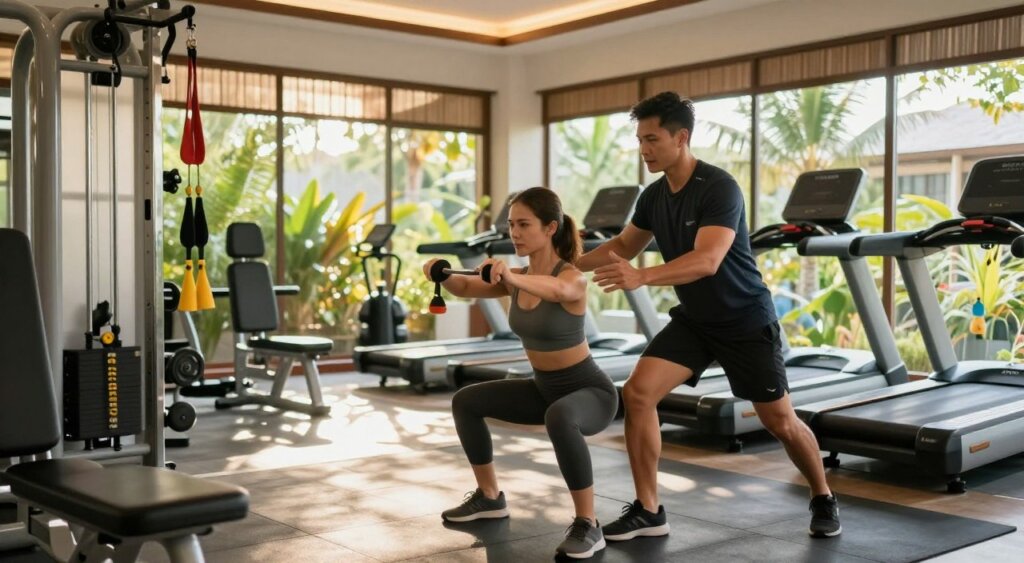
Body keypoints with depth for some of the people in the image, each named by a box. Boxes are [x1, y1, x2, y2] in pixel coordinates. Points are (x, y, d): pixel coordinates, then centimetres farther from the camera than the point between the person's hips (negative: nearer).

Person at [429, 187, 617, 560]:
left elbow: (556, 289, -47)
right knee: (466, 402, 9)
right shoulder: (518, 277, -1)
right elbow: (467, 287, -2)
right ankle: (490, 498, 24)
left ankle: (588, 525, -27)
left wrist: (512, 278, -66)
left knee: (559, 417, -41)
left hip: (591, 391, -8)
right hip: (544, 388, 8)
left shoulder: (573, 277, -24)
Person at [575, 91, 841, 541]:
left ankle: (823, 500, 31)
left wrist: (641, 277, -51)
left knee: (780, 422, 3)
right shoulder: (654, 196, -2)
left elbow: (707, 261, -38)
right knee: (637, 393, -11)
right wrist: (573, 264, -1)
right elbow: (624, 245, 14)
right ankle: (647, 511, -1)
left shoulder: (719, 188, -25)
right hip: (693, 319, 6)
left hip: (746, 320, -6)